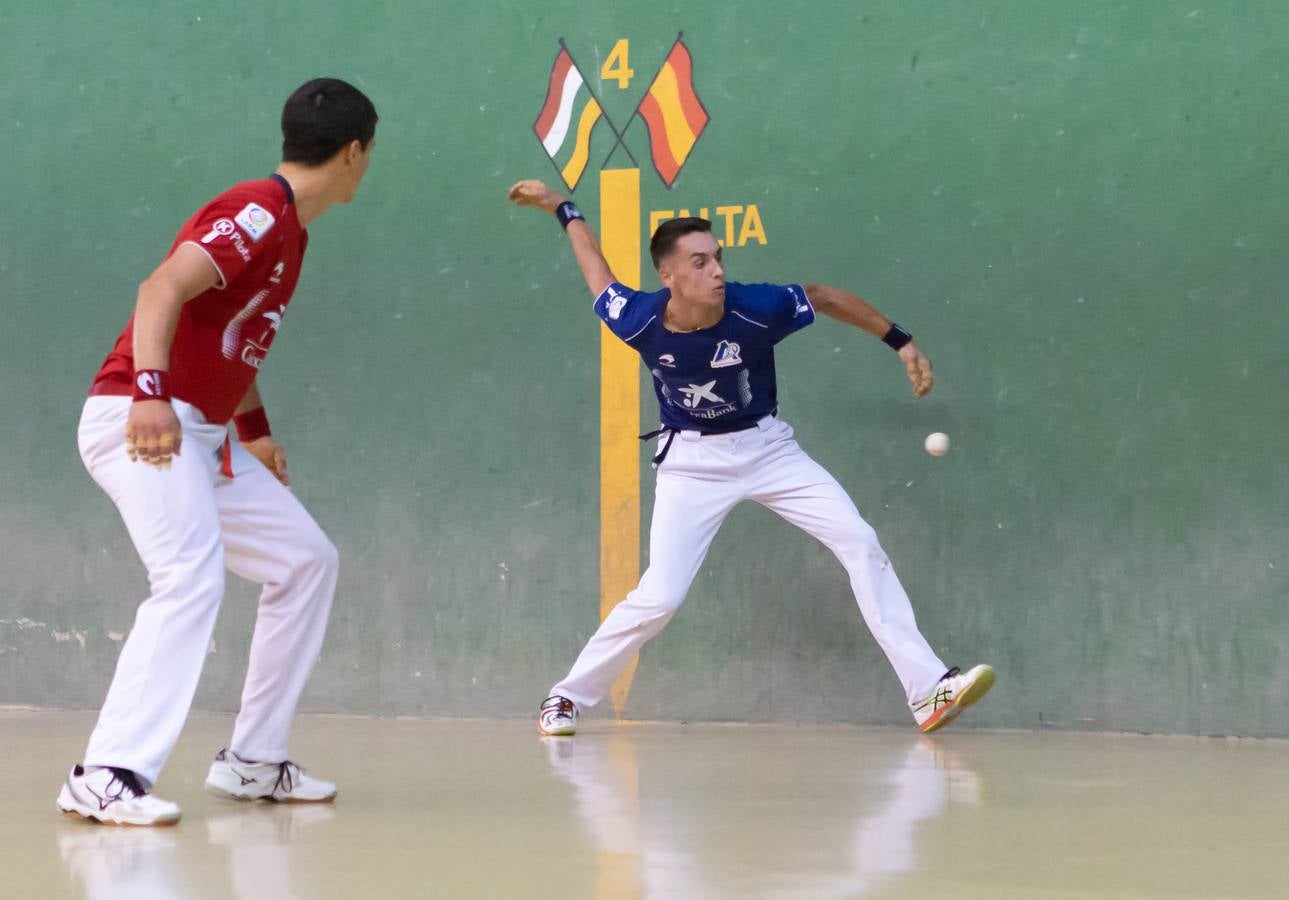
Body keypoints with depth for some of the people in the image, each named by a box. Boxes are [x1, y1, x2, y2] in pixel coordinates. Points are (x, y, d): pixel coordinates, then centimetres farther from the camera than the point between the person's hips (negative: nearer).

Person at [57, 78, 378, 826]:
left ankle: (251, 761, 18)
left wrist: (255, 428, 28)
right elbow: (163, 289, -27)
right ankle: (108, 777, -30)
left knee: (307, 562, 14)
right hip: (144, 424, -11)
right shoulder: (260, 212, -14)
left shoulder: (289, 230, 17)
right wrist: (149, 393, -38)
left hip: (201, 436, 11)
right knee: (193, 579, -26)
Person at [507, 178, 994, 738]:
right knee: (659, 598, -12)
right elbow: (600, 277, 0)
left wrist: (900, 342, 2)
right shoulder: (639, 321, -22)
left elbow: (823, 297, -3)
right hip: (691, 461, -1)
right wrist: (561, 209, 12)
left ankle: (927, 691, -11)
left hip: (768, 448, 2)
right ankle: (569, 696, 9)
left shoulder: (756, 308, -23)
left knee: (861, 545, -11)